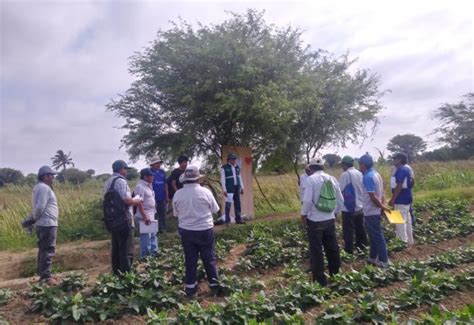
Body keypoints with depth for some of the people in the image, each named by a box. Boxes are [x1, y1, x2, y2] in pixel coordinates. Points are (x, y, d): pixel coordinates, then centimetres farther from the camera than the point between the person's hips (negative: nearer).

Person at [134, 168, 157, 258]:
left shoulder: (148, 185, 11)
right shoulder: (140, 186, -19)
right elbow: (139, 203, -23)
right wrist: (145, 217, -25)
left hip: (151, 215, 10)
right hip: (145, 216, -10)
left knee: (153, 235, 19)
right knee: (145, 237, -1)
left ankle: (153, 252, 32)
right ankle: (145, 256, 10)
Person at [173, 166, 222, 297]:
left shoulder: (177, 194, -6)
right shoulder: (205, 192, -11)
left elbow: (176, 213, 5)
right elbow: (214, 209, 0)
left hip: (186, 231, 2)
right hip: (205, 230, -1)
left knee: (190, 260, 12)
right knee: (209, 259, 12)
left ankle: (190, 288, 20)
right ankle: (215, 285, 21)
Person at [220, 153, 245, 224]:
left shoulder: (237, 167, 11)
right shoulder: (224, 168, -7)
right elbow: (222, 180, -8)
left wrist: (242, 187, 14)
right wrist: (224, 190, -12)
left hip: (237, 189, 6)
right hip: (229, 189, -6)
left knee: (237, 204, 9)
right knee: (228, 204, -4)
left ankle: (238, 219, 18)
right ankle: (227, 221, 3)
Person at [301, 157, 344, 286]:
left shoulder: (311, 179, -11)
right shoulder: (332, 179, 6)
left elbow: (307, 200, -17)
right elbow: (340, 200, 8)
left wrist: (304, 214, -3)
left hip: (315, 220, -6)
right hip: (330, 219, 6)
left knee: (316, 250, 5)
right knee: (332, 248, 17)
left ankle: (320, 280, 12)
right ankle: (335, 275, 31)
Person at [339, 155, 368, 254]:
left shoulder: (346, 174, -16)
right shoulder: (359, 173, 6)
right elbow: (362, 189, 12)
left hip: (348, 207, -7)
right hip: (360, 206, 7)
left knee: (348, 229, 1)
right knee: (360, 227, 18)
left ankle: (349, 249, 5)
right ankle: (361, 245, 30)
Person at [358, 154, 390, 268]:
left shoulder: (368, 177, -20)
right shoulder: (376, 174, 11)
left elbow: (373, 197, -23)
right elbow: (381, 194, 13)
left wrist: (382, 207, -13)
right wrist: (382, 206, 12)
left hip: (371, 212, -10)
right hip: (375, 211, 10)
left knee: (377, 236, 0)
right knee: (374, 235, 17)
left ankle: (384, 261, 8)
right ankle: (373, 258, 28)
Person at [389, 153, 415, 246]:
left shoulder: (401, 170, -18)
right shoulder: (406, 169, 14)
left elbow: (399, 186, -23)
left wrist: (392, 199, -20)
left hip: (401, 200, -10)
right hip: (406, 198, 10)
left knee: (400, 221, -5)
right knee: (406, 220, 16)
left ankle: (403, 242, 0)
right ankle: (409, 240, 25)